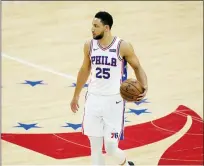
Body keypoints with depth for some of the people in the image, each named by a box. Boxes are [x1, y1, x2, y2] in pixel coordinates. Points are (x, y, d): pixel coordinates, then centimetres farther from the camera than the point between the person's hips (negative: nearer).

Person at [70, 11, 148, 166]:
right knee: (95, 147, 6)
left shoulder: (123, 46, -13)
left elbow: (137, 67, 0)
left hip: (114, 101, -4)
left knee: (111, 148, -4)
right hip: (93, 99, 4)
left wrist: (144, 86, -19)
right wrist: (76, 95, 21)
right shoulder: (89, 45, 0)